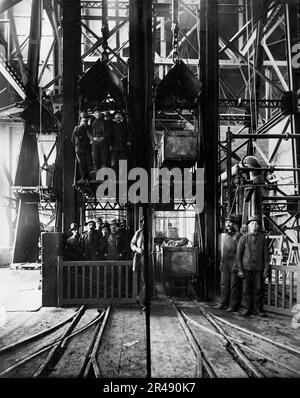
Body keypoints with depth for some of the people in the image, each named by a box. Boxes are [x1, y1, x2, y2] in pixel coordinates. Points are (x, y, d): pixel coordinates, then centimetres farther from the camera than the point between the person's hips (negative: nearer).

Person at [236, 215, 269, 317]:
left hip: (259, 269, 1)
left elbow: (266, 255, 6)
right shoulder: (243, 238, 1)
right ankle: (248, 309, 16)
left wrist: (266, 269, 0)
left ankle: (258, 310, 14)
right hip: (247, 268, 0)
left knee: (258, 289, 2)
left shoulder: (262, 238, 5)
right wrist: (240, 269, -3)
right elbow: (239, 254, 2)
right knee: (247, 289, 4)